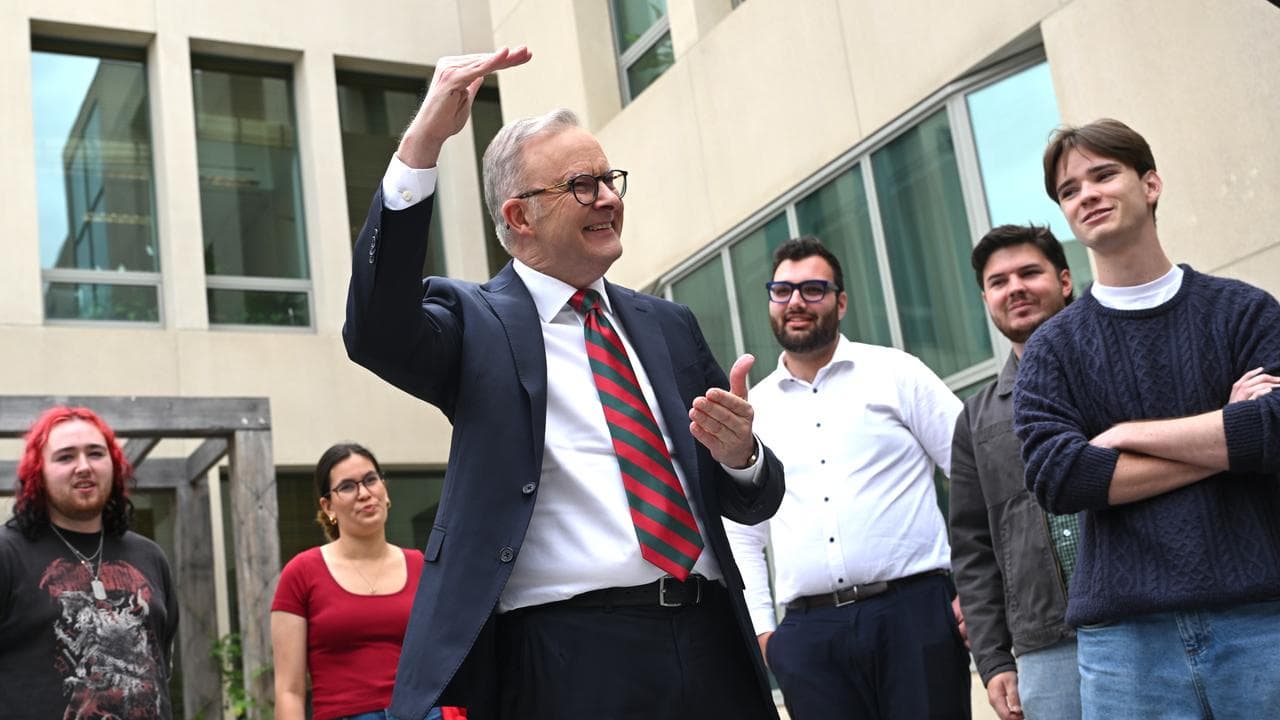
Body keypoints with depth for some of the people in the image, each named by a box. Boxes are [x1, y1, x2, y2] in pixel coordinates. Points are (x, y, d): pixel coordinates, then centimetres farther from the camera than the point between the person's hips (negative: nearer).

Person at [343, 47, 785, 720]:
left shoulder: (669, 326, 13)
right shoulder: (476, 322, 2)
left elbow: (753, 503, 15)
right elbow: (376, 332, -22)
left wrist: (741, 454, -9)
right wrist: (422, 141, -28)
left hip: (712, 642, 5)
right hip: (571, 661, -4)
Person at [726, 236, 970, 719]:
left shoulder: (896, 373, 5)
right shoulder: (754, 408, 12)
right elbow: (744, 536, 17)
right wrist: (761, 628, 8)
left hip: (913, 611, -2)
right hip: (809, 631, 2)